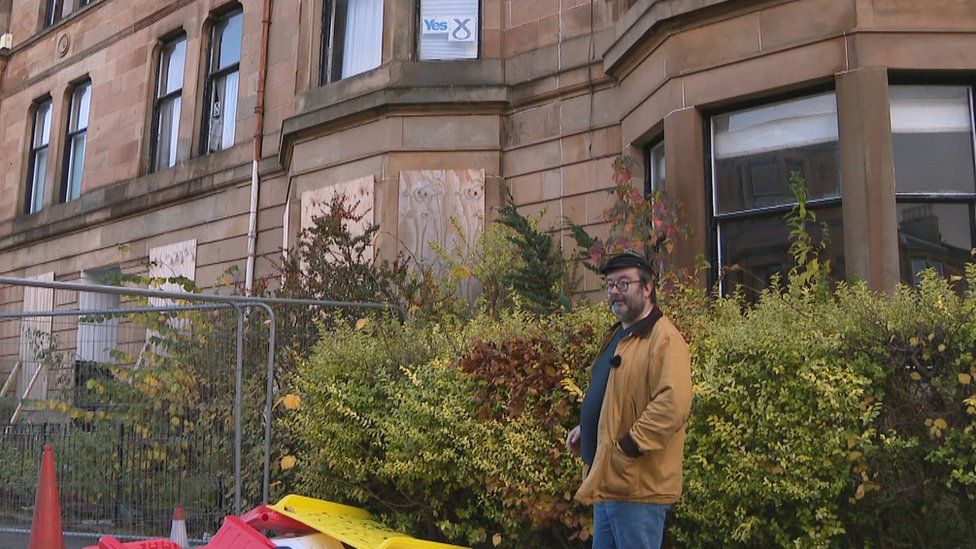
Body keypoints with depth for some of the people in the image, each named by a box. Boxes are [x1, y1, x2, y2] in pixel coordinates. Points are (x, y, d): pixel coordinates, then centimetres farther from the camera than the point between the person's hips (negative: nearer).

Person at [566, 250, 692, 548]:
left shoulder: (664, 339, -15)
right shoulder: (617, 336, 17)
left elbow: (673, 406, -27)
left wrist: (627, 448, -23)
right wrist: (587, 428, 14)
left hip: (637, 488, -10)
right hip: (607, 481, 10)